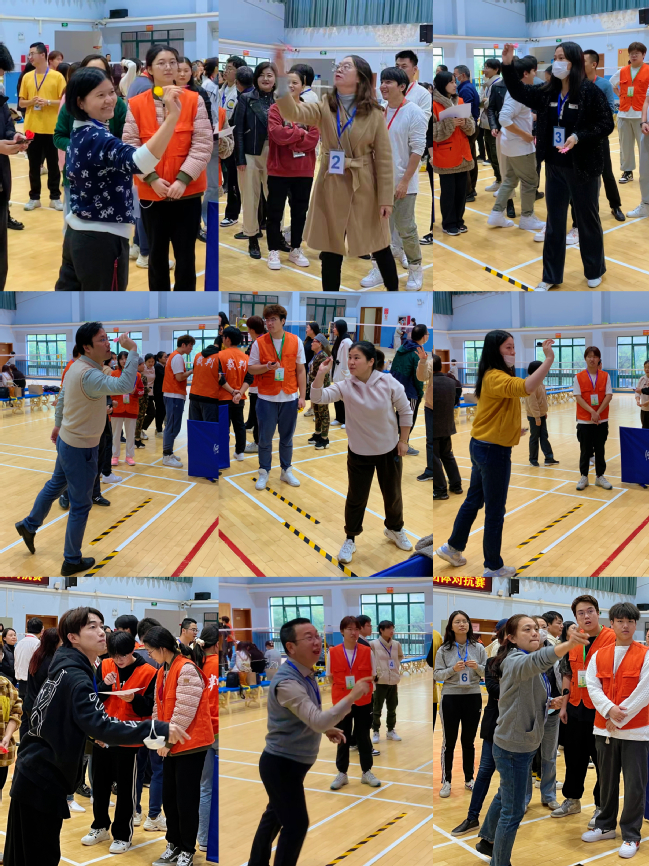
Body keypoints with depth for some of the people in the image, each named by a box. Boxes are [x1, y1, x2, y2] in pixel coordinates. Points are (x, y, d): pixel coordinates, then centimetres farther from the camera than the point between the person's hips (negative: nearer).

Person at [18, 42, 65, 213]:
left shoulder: (57, 76, -4)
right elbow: (21, 102, 10)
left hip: (51, 128, -3)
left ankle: (55, 197, 12)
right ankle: (34, 197, 14)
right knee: (34, 165, 7)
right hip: (31, 128, 3)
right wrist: (31, 102, -10)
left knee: (53, 164, 4)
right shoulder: (27, 77, 7)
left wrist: (48, 102, -18)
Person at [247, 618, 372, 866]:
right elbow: (317, 722, -37)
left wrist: (327, 729, 4)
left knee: (275, 816, 21)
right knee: (296, 824, -5)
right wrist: (352, 697, -40)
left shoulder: (306, 675, 3)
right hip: (282, 764, -10)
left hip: (289, 763, 10)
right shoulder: (287, 682, -29)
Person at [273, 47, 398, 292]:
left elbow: (384, 158, -4)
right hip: (331, 187, 1)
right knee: (330, 251, 8)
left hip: (364, 188, -1)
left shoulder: (374, 113, -4)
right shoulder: (324, 107, 0)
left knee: (380, 247, 10)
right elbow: (292, 112, -20)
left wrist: (386, 198, -7)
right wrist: (281, 74, -33)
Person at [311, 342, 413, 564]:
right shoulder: (345, 386, -15)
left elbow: (405, 411, -5)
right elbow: (318, 398, -24)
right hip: (359, 453, 0)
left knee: (392, 495, 17)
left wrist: (403, 441, -4)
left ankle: (395, 529, 43)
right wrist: (321, 373, -36)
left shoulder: (389, 383, -17)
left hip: (389, 450, 0)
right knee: (356, 498, 6)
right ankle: (350, 540, 23)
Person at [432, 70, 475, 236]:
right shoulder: (434, 104, -9)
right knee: (448, 191, 0)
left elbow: (471, 127, 9)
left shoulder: (460, 101, 9)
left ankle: (458, 221, 22)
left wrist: (465, 123, -13)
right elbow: (433, 132, -14)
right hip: (445, 155, -6)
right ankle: (448, 224, 10)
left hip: (462, 154, 6)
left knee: (461, 190, 9)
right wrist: (450, 123, -24)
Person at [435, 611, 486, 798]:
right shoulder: (444, 650, -3)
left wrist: (478, 667, -19)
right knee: (449, 742, 3)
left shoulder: (478, 648, 0)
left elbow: (487, 674, 2)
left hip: (473, 698, 2)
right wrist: (453, 669, -21)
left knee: (469, 741, 12)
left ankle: (469, 779, 23)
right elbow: (437, 674, -4)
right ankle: (446, 781, 9)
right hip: (450, 698, -1)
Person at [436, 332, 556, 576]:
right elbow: (526, 387, -41)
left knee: (474, 500, 23)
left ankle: (453, 547, 36)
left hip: (481, 446, 10)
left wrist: (513, 429, 17)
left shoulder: (495, 376, 10)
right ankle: (493, 567, 13)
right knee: (495, 511, 2)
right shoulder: (496, 378, -22)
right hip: (494, 451, -10)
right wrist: (549, 359, -42)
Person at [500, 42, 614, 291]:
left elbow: (606, 125, -14)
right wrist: (507, 65, -3)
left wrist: (578, 137, -26)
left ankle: (595, 271, 28)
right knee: (554, 222, 12)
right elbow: (519, 92, 10)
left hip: (582, 168, -5)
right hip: (555, 167, 5)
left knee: (587, 220, 11)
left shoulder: (590, 91, -14)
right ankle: (551, 276, 21)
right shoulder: (548, 92, 2)